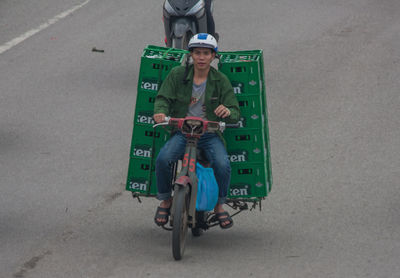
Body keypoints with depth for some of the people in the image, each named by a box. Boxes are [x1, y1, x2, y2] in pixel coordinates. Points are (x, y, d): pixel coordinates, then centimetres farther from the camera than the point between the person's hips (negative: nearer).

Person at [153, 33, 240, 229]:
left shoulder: (220, 80, 2)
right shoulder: (177, 74, 3)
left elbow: (236, 114, 0)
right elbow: (163, 97, 1)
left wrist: (228, 112, -25)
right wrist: (160, 112, -23)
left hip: (210, 134, 0)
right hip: (182, 131, 0)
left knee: (223, 165, -27)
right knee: (163, 159, -27)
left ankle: (219, 206, 0)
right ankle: (165, 200, -1)